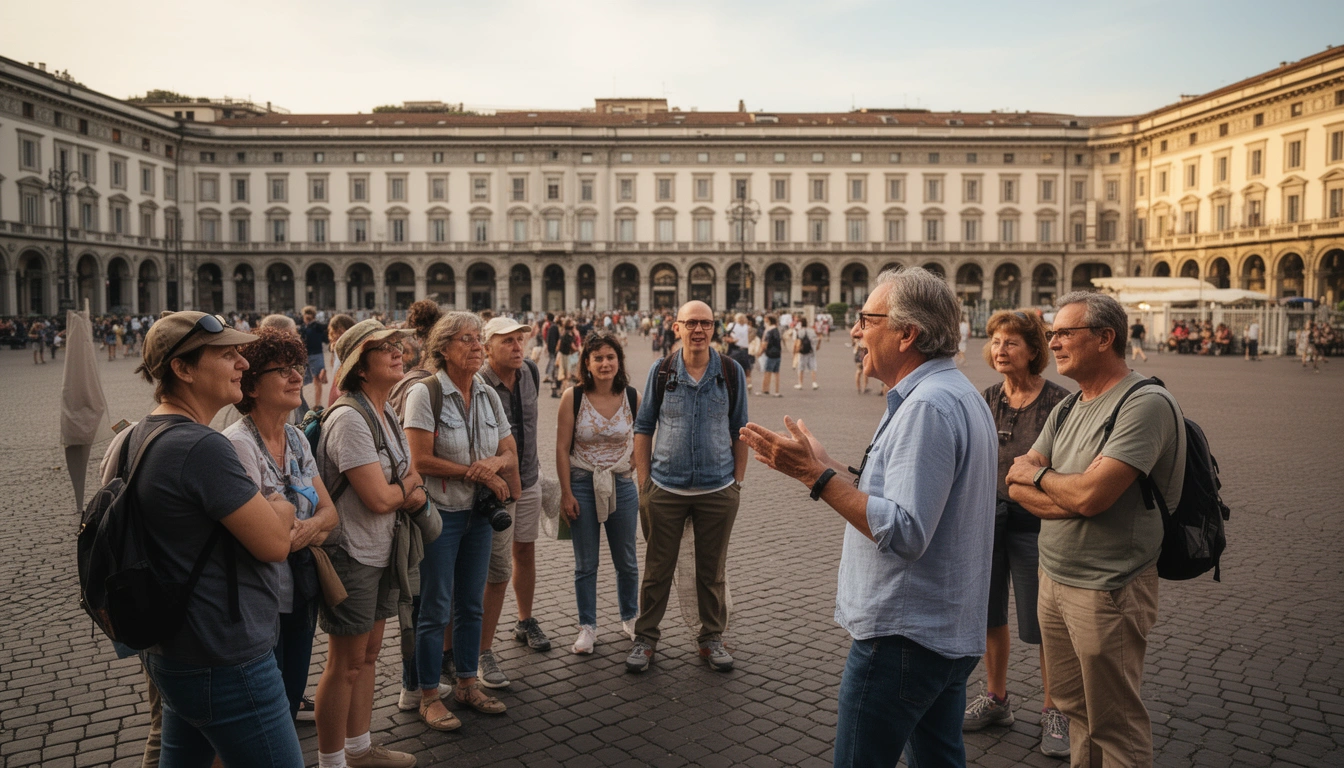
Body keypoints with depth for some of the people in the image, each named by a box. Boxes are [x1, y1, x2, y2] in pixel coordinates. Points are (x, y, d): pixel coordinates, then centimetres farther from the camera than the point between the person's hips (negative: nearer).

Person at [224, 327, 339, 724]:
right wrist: (315, 528, -7)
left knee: (291, 699, 18)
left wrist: (306, 527, -16)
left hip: (302, 592, 7)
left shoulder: (296, 439, 7)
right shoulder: (237, 443, -18)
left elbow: (329, 511, 5)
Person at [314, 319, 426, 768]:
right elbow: (377, 498, -25)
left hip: (382, 552, 9)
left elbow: (412, 480, 10)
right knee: (346, 663, 4)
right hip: (351, 557, -9)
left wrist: (414, 491, -14)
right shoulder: (349, 419, -21)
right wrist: (409, 485, -5)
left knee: (369, 653, 18)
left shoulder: (387, 414, 8)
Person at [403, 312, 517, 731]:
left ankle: (468, 684, 29)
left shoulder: (489, 396, 4)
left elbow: (510, 453, 8)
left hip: (478, 512, 6)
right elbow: (421, 460, -17)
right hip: (440, 513, -5)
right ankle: (428, 696, 17)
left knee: (471, 603, 14)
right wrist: (477, 473, -14)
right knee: (436, 608, 2)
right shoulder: (425, 393, -12)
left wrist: (495, 464, -16)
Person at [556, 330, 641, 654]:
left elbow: (640, 443, 6)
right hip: (582, 485, -1)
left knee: (626, 561, 14)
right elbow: (562, 448, -6)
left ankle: (630, 617, 35)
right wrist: (566, 493, -8)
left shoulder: (632, 397, -4)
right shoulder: (573, 397, -9)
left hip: (622, 485, 2)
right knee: (585, 564, 9)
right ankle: (587, 626, 24)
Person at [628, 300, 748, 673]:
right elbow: (643, 428, 4)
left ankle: (712, 638, 30)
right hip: (665, 489, 0)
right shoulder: (660, 371, -2)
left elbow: (739, 430, 6)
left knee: (713, 571, 12)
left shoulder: (731, 372, -1)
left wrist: (738, 480, 4)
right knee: (657, 569, 9)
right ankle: (645, 637, 26)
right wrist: (643, 482, 0)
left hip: (718, 490, 1)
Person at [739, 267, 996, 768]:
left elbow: (903, 533, -28)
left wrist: (817, 476, -22)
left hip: (902, 637, -11)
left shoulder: (927, 406, -21)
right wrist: (822, 467, 10)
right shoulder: (960, 394, 12)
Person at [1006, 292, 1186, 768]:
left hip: (1107, 590, -8)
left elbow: (1090, 495, -26)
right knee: (1074, 707, 20)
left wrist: (1037, 475, -6)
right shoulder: (1067, 409, 11)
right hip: (1054, 580, 8)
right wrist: (1068, 493, -15)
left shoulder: (1145, 404, -17)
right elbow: (1016, 483, 4)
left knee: (1115, 725, 6)